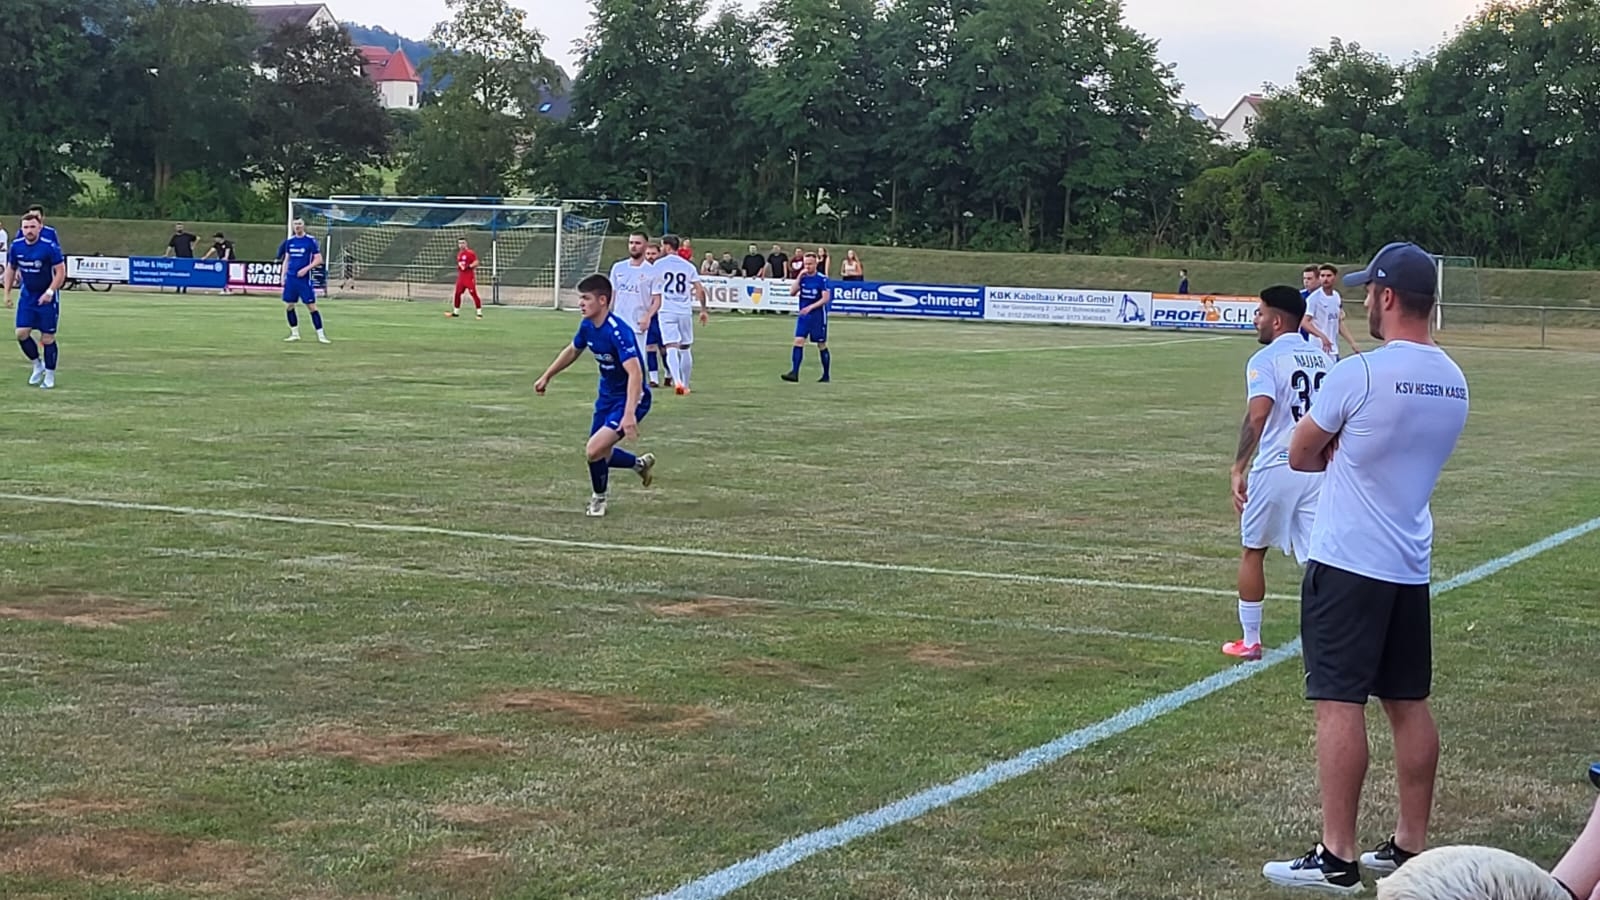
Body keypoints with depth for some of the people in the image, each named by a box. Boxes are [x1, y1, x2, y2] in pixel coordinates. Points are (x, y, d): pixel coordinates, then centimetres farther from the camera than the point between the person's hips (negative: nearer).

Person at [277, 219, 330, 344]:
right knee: (290, 306, 5)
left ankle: (320, 335, -2)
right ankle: (295, 333, 17)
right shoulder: (290, 241, 9)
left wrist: (306, 269, -17)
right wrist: (283, 275, 11)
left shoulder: (311, 240, -5)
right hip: (291, 278, 5)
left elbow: (318, 259, -6)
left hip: (304, 278, -5)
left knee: (311, 306, -6)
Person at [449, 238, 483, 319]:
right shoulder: (459, 254, 15)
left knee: (474, 294, -9)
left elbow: (476, 263, -18)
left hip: (469, 277, -8)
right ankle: (456, 312, 18)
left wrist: (469, 266, -27)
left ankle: (479, 313, -6)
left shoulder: (470, 253, -11)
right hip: (461, 277, 8)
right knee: (457, 293, 8)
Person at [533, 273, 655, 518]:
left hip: (630, 398, -9)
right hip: (607, 395, 9)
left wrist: (629, 414, -48)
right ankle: (640, 463, 45)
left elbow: (635, 373, -39)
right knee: (598, 453, 16)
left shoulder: (618, 332, -30)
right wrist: (547, 376, 25)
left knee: (594, 450, -19)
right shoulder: (587, 326, -4)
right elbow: (572, 351, 18)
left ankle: (599, 498, 11)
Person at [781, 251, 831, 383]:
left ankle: (826, 375, 15)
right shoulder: (802, 278, 6)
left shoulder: (822, 279, -9)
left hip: (818, 315, -4)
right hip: (803, 315, 4)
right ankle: (794, 373, -15)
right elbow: (792, 293, -2)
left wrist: (811, 307, -23)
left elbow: (826, 298, -14)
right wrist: (799, 276, -10)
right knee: (798, 341, -10)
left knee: (821, 345, 4)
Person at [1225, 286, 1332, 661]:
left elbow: (1257, 415, -22)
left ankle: (1250, 641, 22)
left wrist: (1238, 468, -22)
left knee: (1253, 552, 14)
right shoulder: (1324, 359, 12)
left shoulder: (1266, 359, -8)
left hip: (1276, 467, -5)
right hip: (1319, 469, 5)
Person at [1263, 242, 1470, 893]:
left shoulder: (1357, 375, -15)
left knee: (1340, 703, -6)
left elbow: (1300, 457, -3)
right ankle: (1411, 846, 20)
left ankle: (1336, 858, -5)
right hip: (1412, 567, 8)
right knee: (1409, 704, 13)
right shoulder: (1453, 382, 8)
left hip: (1348, 564, -7)